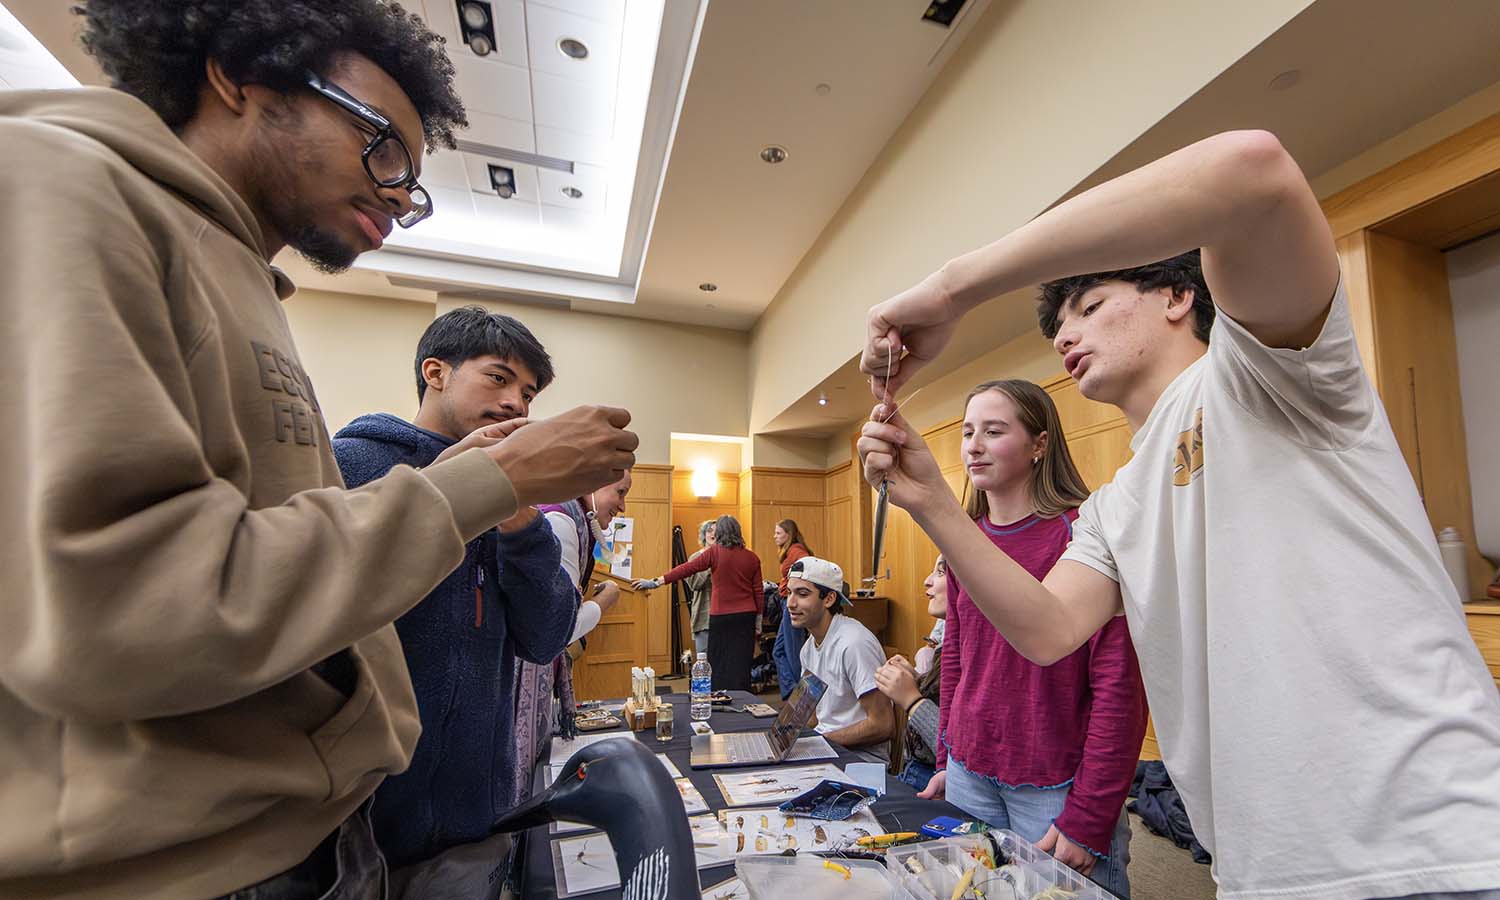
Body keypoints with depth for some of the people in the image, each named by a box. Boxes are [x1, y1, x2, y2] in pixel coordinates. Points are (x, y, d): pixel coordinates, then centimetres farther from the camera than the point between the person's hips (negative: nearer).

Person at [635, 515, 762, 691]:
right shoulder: (752, 557, 3)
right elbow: (759, 591, 4)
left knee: (719, 663, 9)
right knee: (741, 663, 9)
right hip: (747, 616, 3)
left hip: (721, 617, -3)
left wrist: (657, 582, -6)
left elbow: (687, 569, -9)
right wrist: (758, 621, 11)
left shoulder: (715, 552, -6)